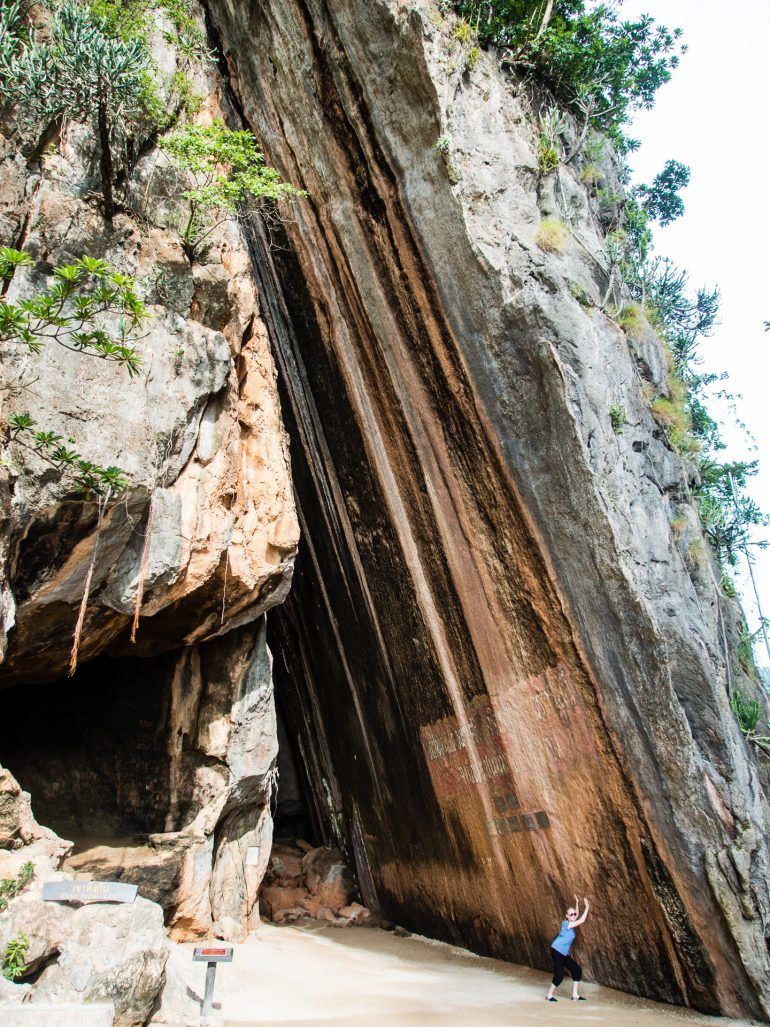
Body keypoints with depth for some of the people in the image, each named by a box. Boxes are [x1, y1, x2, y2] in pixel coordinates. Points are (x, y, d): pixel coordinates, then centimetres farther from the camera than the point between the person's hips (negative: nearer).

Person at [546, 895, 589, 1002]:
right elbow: (582, 920, -20)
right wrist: (587, 907, -15)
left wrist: (577, 903, 14)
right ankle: (549, 995, 4)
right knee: (559, 975, -14)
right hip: (556, 951, -10)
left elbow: (577, 915, 26)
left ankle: (575, 995, 14)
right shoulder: (566, 924, -16)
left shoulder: (570, 923, 9)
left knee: (577, 970, 7)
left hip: (564, 954, 10)